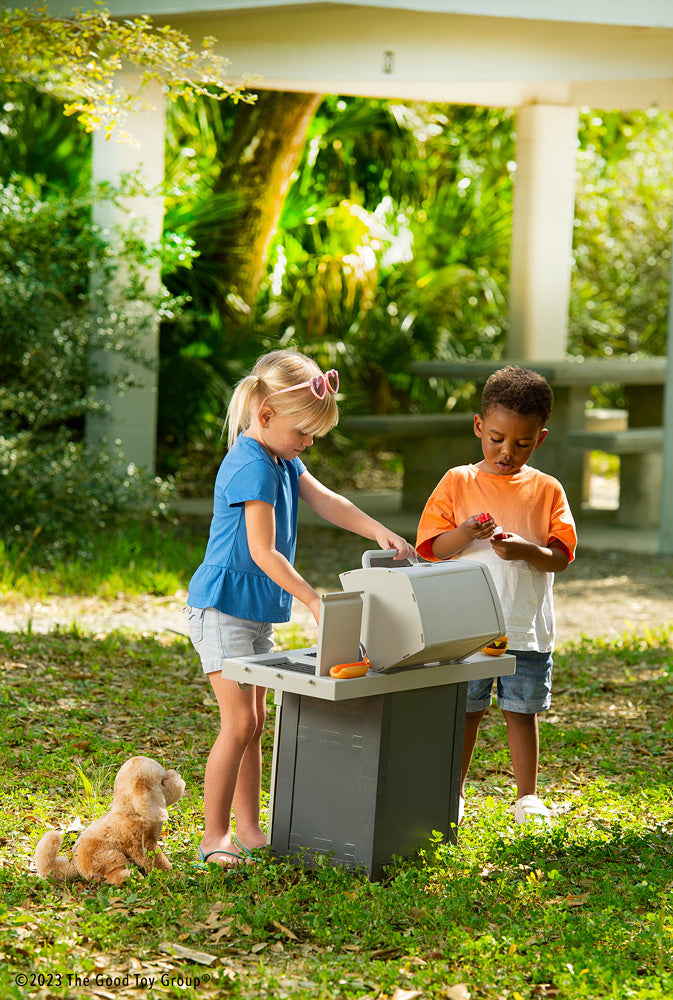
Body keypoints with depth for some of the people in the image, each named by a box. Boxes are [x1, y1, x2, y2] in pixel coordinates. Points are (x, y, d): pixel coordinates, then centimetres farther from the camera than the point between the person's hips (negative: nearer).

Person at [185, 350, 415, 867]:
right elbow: (264, 552, -23)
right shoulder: (252, 466, -20)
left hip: (259, 612, 10)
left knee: (254, 724, 12)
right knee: (239, 723, -11)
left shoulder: (283, 460, 11)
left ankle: (249, 829, 19)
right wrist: (313, 600, -23)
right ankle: (215, 835, -4)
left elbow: (326, 500, 5)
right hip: (223, 608, -10)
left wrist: (378, 532, -10)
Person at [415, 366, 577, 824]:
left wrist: (528, 551, -21)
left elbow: (562, 555, -1)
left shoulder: (547, 490, 3)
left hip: (528, 627, 1)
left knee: (522, 711, 8)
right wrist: (465, 534, -22)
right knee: (466, 710, 8)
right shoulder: (458, 482, 0)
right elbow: (433, 547, -3)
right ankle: (454, 792, 22)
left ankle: (528, 795, 20)